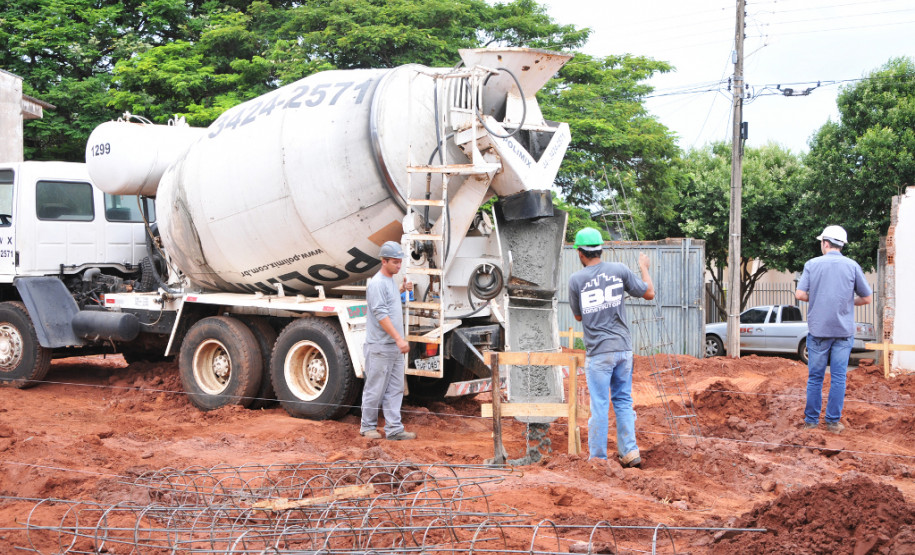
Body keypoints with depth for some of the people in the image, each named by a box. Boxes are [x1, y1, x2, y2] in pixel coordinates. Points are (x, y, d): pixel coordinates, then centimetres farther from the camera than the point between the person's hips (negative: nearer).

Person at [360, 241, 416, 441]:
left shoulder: (391, 281, 14)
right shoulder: (377, 283, -15)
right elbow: (381, 315, -23)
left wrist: (402, 289, 23)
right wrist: (399, 338, -28)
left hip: (395, 347, 9)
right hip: (380, 347, -9)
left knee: (395, 390, 7)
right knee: (375, 389, 1)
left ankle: (394, 429, 10)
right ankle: (368, 427, 13)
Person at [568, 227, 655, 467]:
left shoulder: (576, 280, -3)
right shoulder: (619, 270, 1)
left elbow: (578, 316, 9)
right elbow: (649, 293, 10)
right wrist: (644, 267, 24)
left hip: (598, 352, -3)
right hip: (623, 348, 3)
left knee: (599, 405, 2)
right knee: (623, 401, 13)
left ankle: (598, 457, 6)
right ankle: (630, 452, 12)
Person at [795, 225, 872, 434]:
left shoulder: (812, 264, -1)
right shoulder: (852, 266, 0)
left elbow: (800, 294, -7)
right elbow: (867, 298, 3)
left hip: (818, 330, 0)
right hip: (843, 331, 0)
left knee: (815, 377, 7)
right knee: (838, 377, 4)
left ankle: (811, 419, 11)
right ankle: (833, 421, 5)